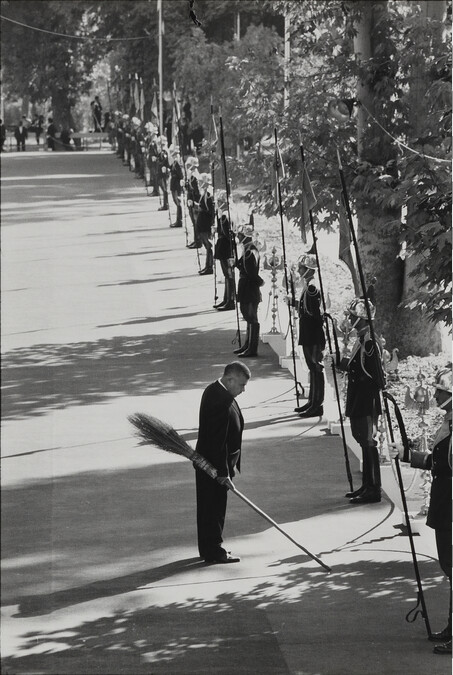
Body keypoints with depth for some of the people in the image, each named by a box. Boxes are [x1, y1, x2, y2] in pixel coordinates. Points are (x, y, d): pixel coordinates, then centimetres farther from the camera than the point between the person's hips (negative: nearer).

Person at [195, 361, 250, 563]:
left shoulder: (213, 390, 6)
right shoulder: (220, 403, -27)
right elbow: (218, 442, -26)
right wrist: (223, 473, -23)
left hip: (206, 463, 10)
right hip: (216, 464, -10)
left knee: (208, 507, 17)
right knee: (215, 507, 0)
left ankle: (208, 548, 27)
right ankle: (214, 551, 9)